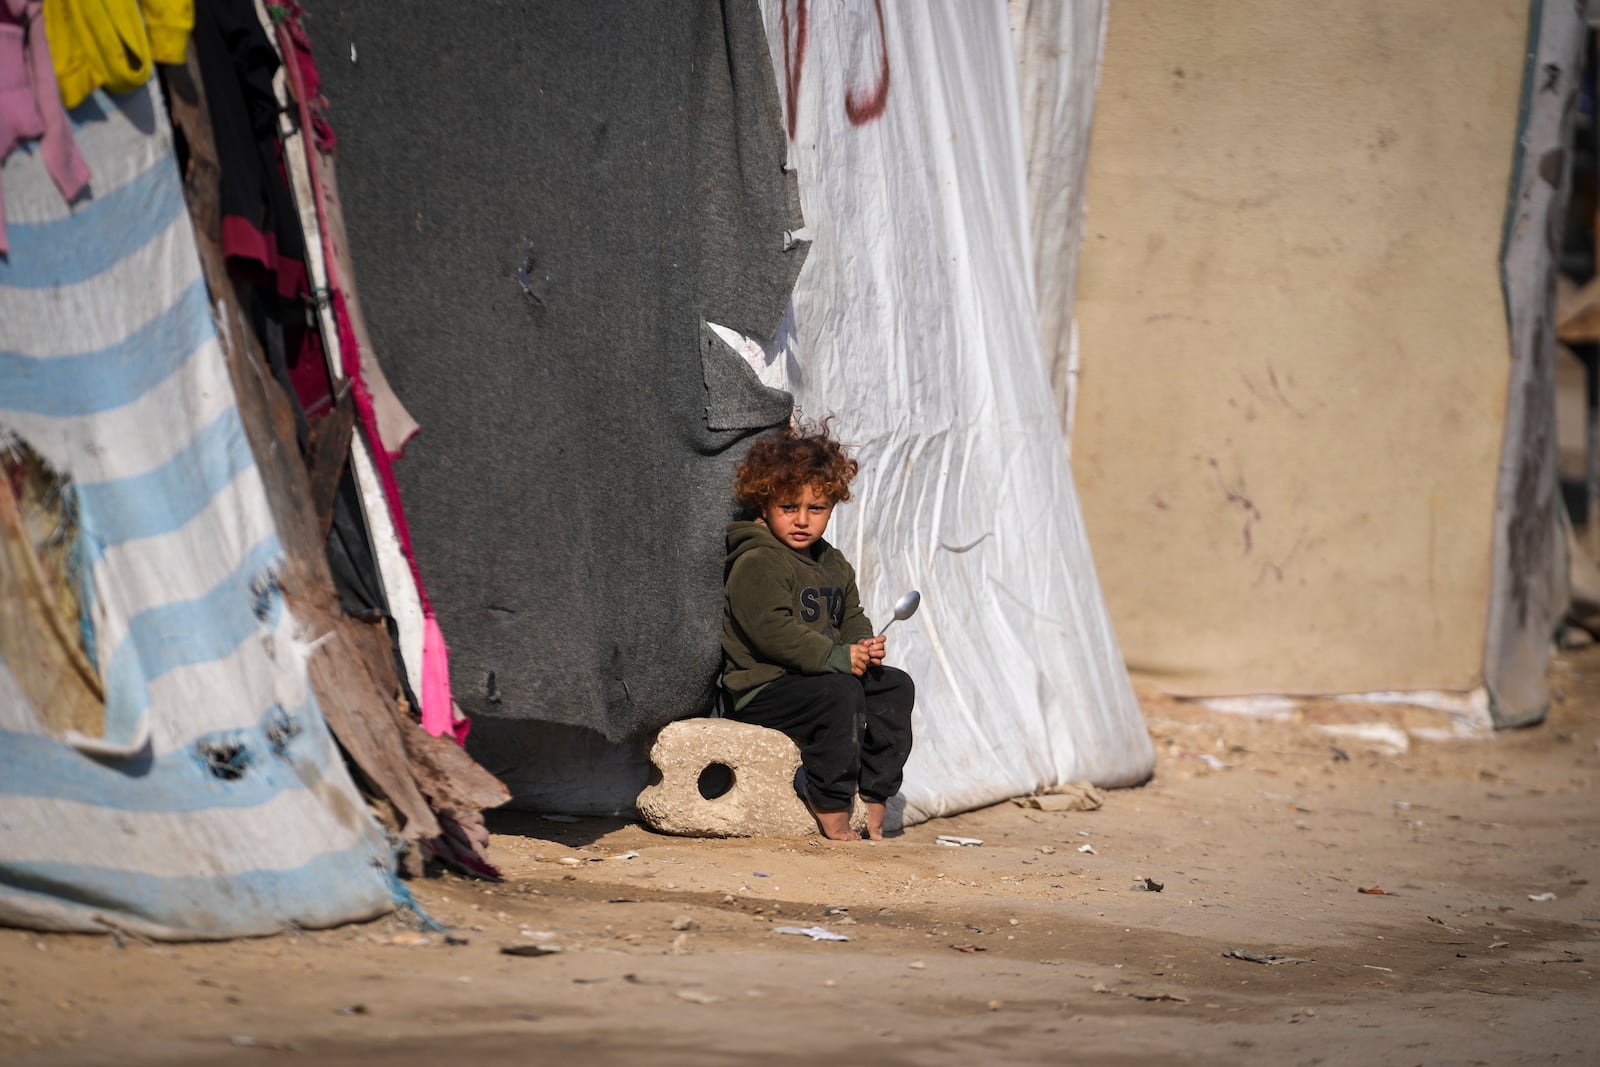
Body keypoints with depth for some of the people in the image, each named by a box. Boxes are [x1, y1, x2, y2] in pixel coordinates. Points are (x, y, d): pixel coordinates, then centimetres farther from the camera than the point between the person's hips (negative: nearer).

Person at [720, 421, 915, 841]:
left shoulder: (834, 564, 17)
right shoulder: (757, 564, -14)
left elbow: (851, 618, 22)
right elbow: (772, 630, -24)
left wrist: (863, 646, -3)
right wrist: (837, 657, -24)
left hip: (813, 676, 9)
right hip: (763, 690, -9)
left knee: (895, 687, 3)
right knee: (841, 693, -31)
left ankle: (874, 802, 3)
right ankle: (832, 812, -27)